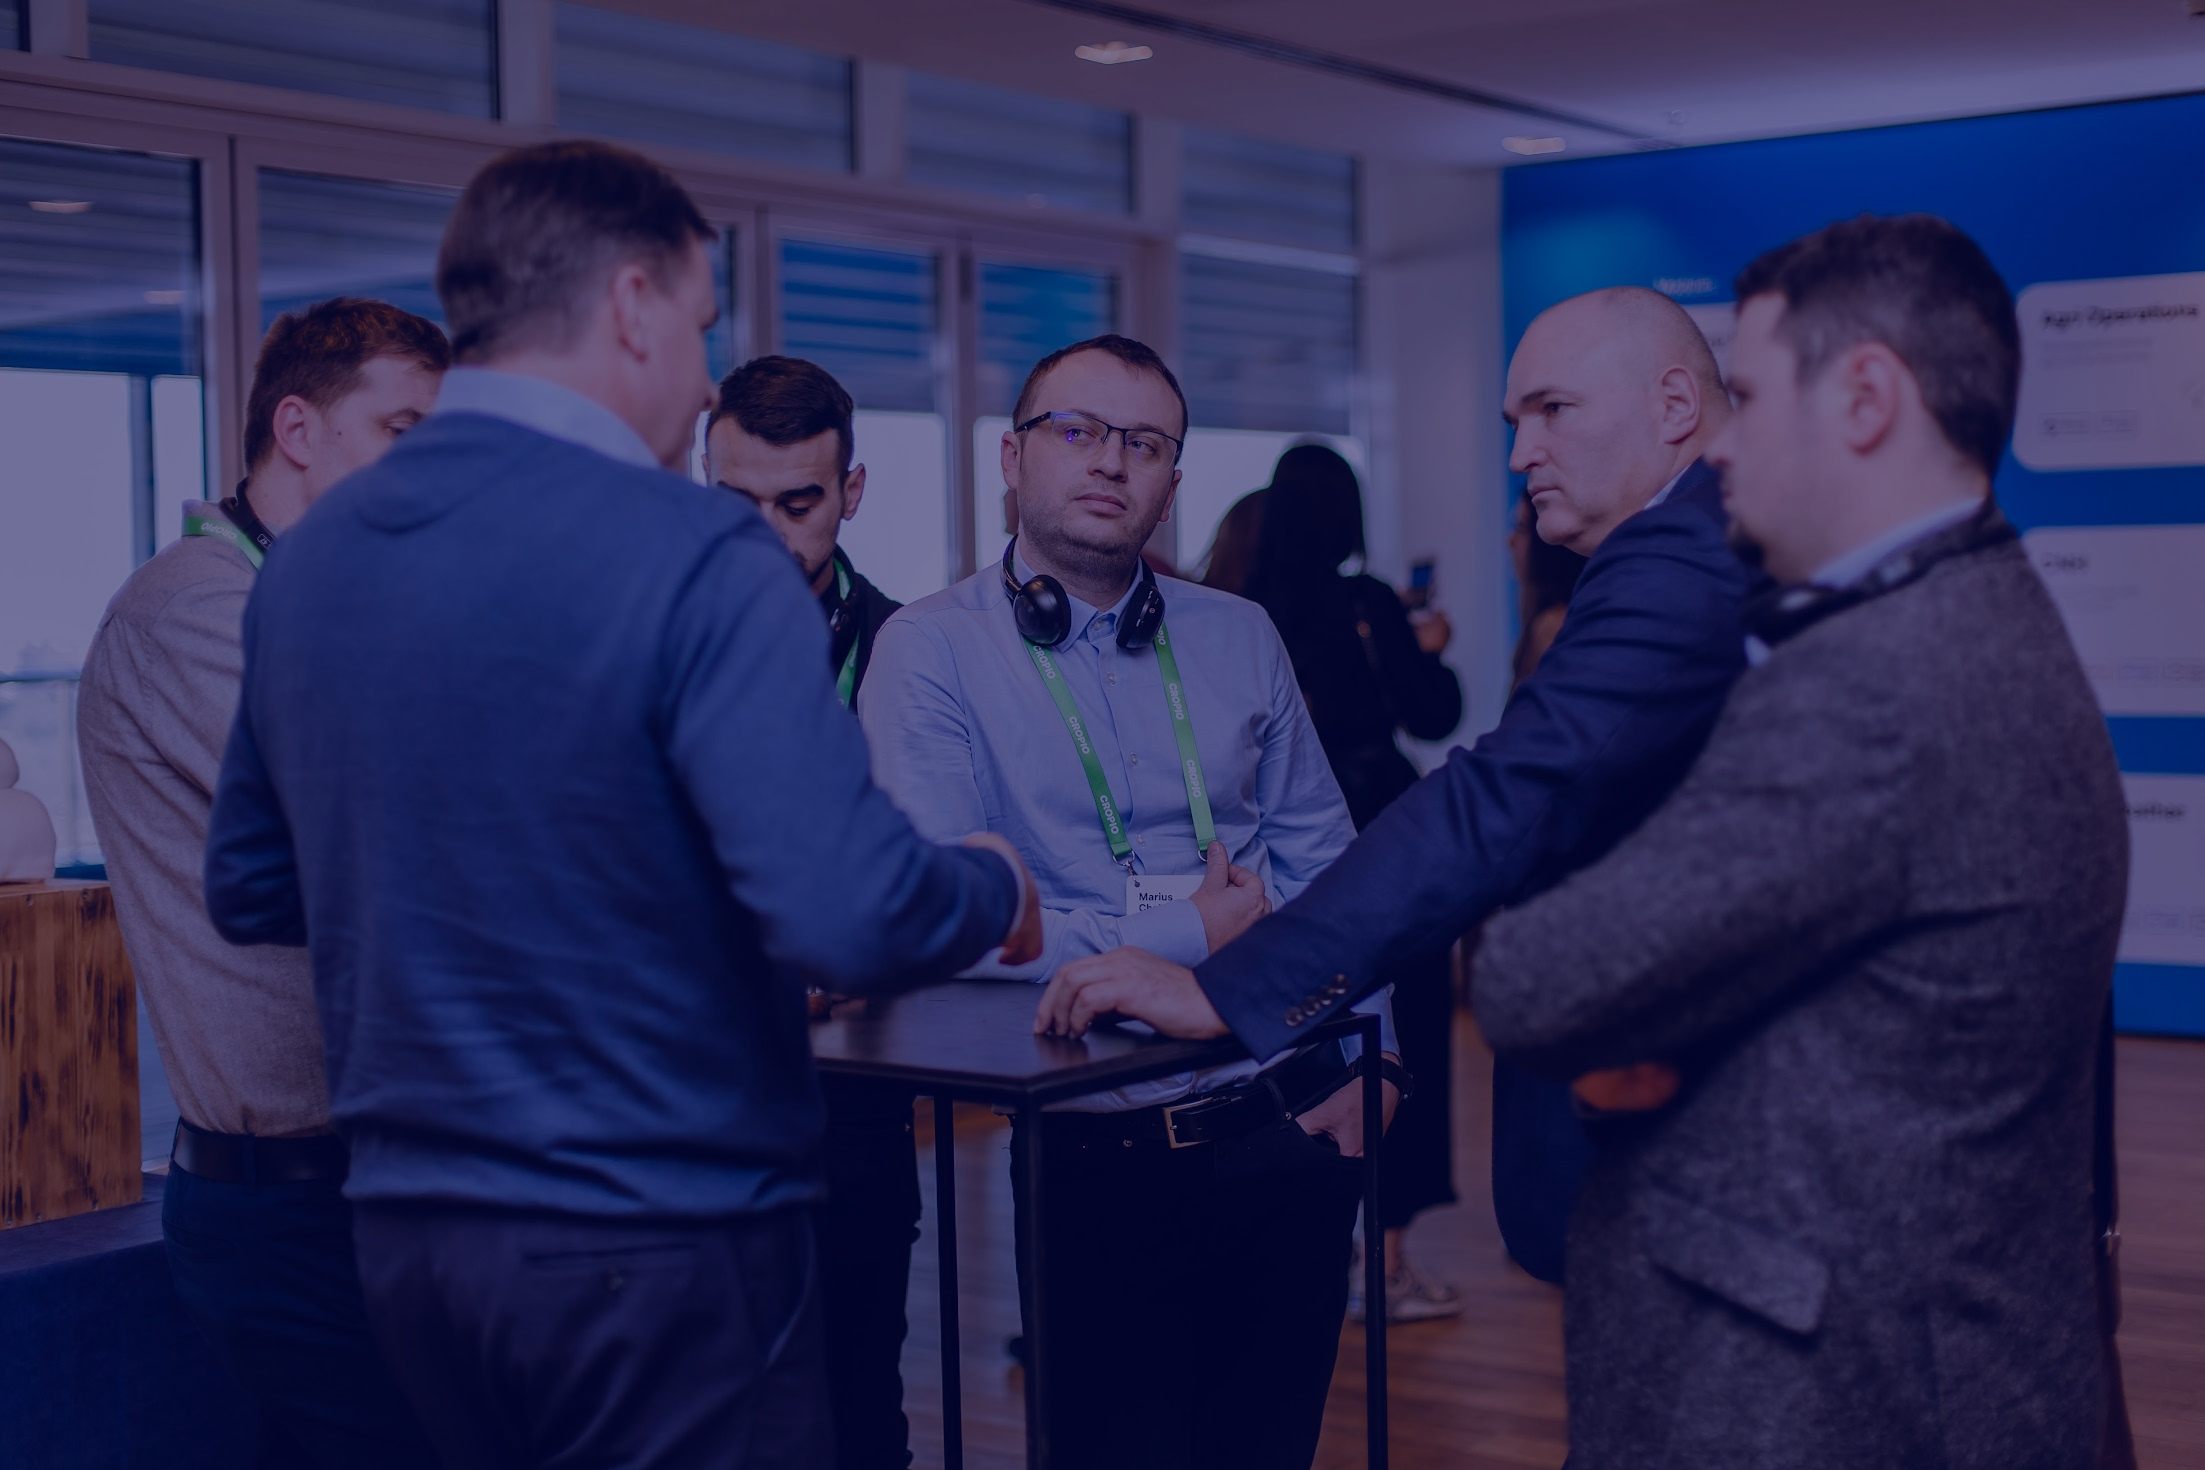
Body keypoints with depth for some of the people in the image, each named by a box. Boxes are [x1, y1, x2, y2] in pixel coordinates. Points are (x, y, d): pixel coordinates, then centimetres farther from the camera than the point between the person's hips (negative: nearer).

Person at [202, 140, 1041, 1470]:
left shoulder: (305, 561, 5)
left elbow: (252, 891, 15)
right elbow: (848, 914, -25)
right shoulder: (698, 557, -18)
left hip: (402, 1235, 7)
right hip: (654, 1257, -7)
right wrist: (996, 891, -5)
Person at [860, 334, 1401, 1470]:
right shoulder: (930, 650, -6)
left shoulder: (1239, 637, 9)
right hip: (1098, 1152, -4)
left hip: (1293, 1124, 4)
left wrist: (1371, 1057, -1)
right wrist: (1190, 934, -12)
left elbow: (1320, 857, 11)